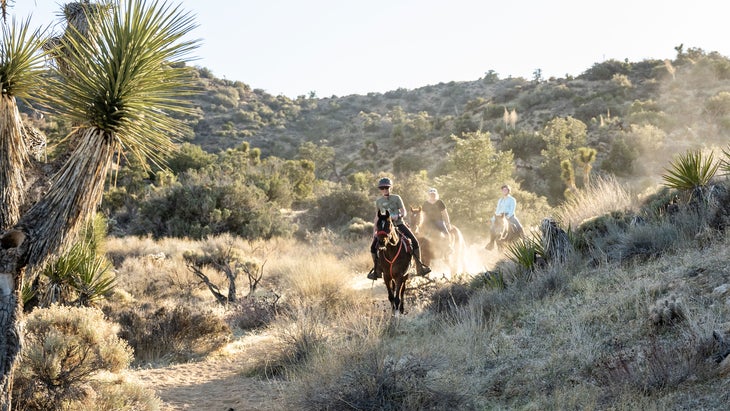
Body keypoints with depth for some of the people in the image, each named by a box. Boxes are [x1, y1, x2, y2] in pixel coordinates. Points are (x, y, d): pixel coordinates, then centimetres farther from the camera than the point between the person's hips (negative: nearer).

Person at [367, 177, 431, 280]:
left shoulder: (396, 198, -2)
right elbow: (377, 216, 15)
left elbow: (404, 213, -4)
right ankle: (376, 270, 7)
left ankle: (420, 267, -6)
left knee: (414, 242, -15)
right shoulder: (378, 201, 6)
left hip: (399, 224, -2)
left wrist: (398, 216, -26)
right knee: (373, 247, -9)